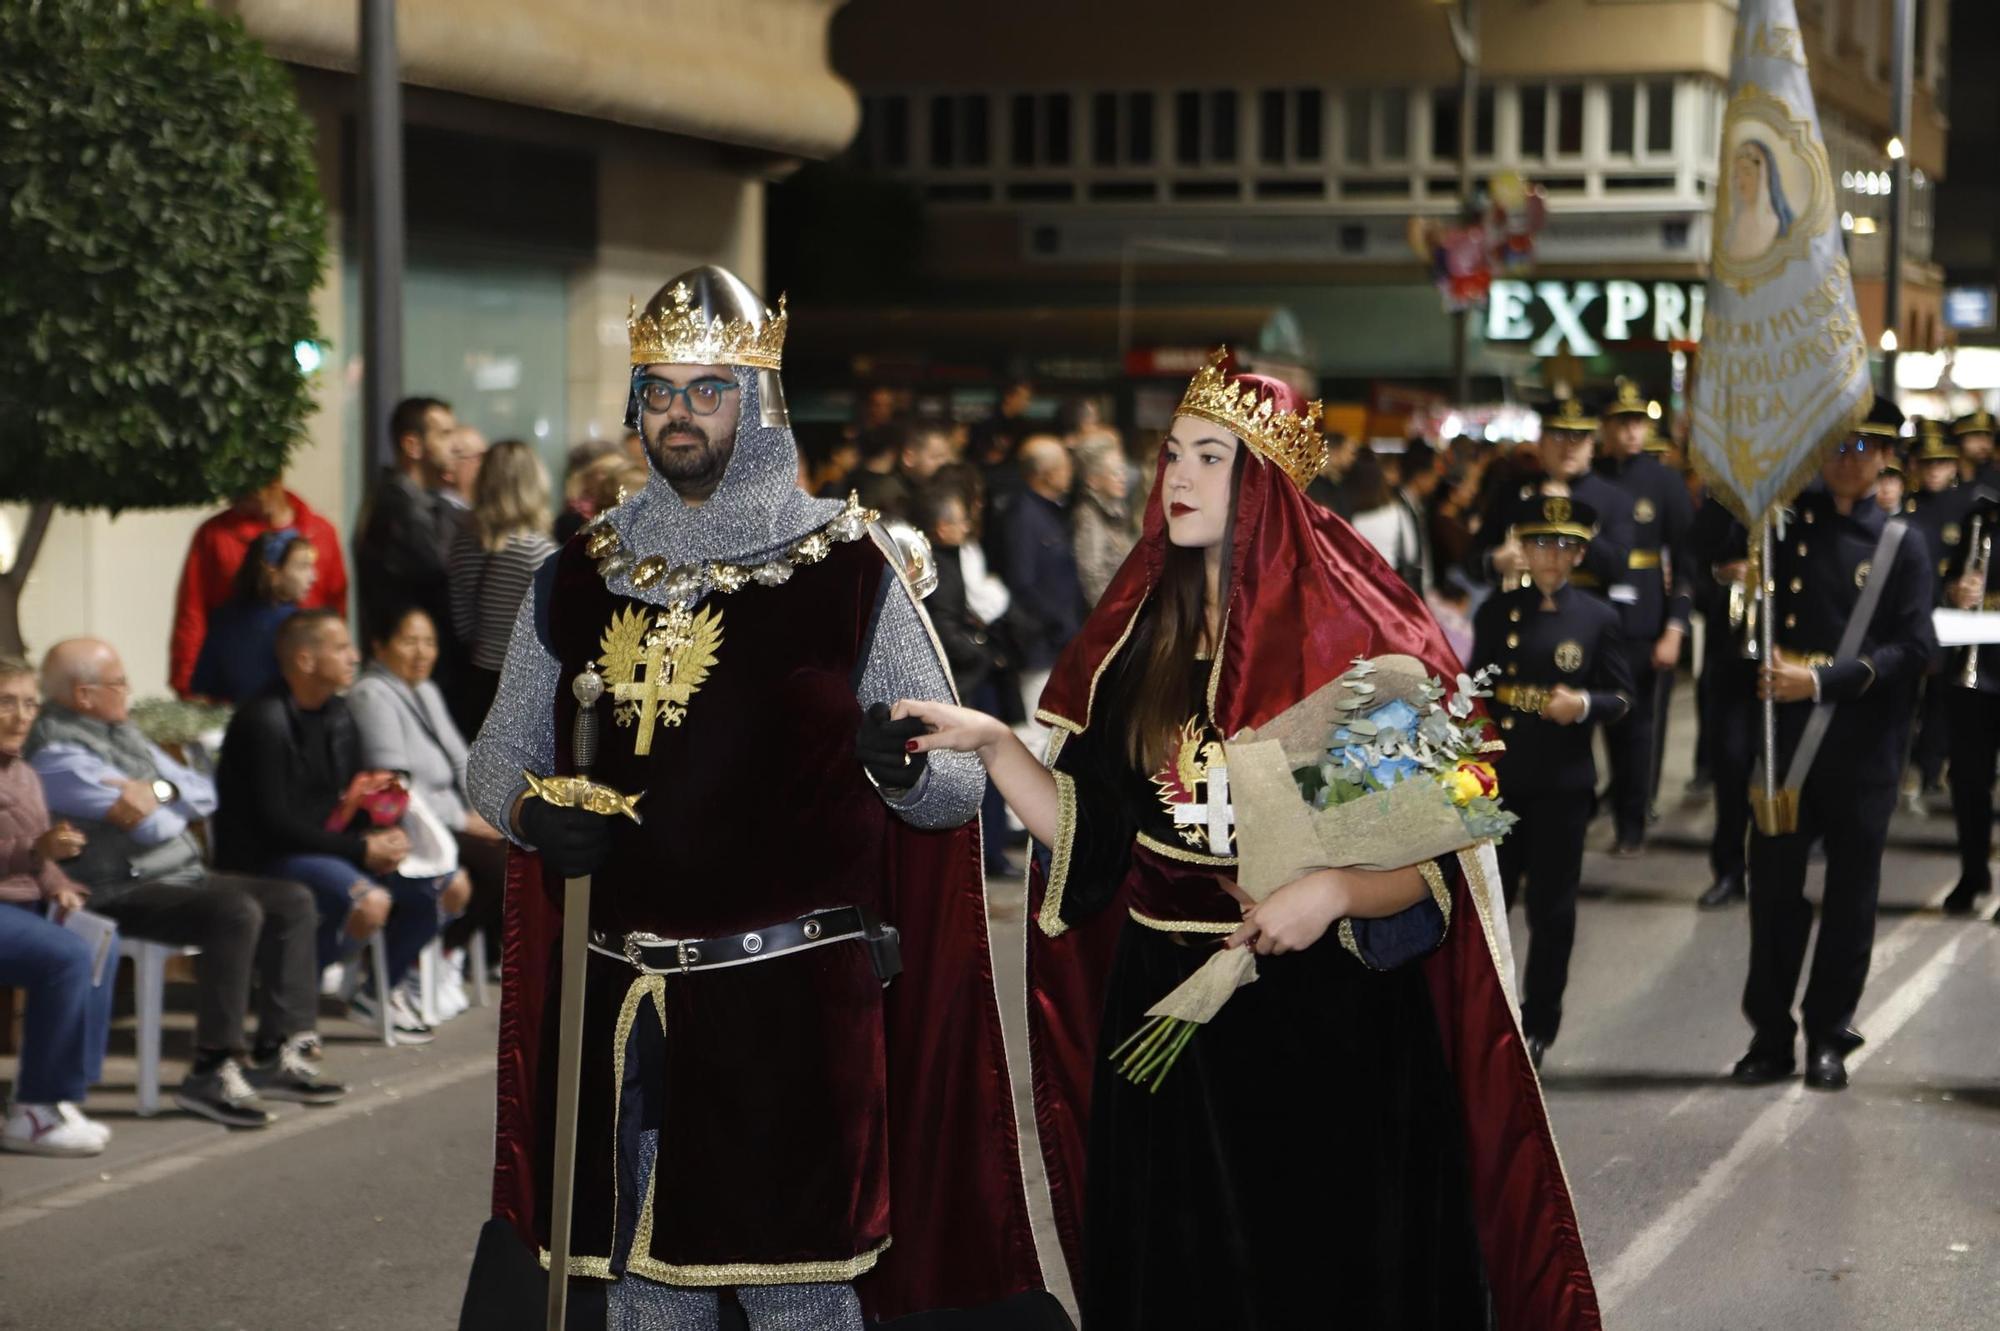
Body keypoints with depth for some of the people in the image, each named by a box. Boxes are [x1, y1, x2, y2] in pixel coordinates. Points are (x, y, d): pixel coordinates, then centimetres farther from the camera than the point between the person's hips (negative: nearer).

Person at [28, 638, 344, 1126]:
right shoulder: (58, 755, -14)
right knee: (235, 913, -31)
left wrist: (161, 789, -8)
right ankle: (212, 1073, -26)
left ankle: (277, 1053, -4)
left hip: (183, 874, 10)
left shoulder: (124, 733, 17)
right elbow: (152, 827, -21)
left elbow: (204, 794, 12)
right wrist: (177, 804, 0)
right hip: (122, 894, -10)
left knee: (291, 900, -2)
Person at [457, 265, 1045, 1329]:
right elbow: (499, 753, 17)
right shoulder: (580, 577, 10)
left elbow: (960, 784, -1)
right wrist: (531, 812, -6)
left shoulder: (848, 566, -1)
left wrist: (901, 764, -24)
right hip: (620, 999, 4)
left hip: (793, 997, -4)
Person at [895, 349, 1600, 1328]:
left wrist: (1336, 892, -25)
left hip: (1325, 1022, -4)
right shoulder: (1136, 634, 7)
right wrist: (992, 745, -8)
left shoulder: (1352, 633, -8)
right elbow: (1086, 832, 3)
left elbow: (1434, 854, -9)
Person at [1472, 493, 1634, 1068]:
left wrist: (1584, 704, -20)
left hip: (1561, 784, -2)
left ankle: (1538, 1025, 14)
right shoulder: (1495, 613, 6)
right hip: (1497, 781, 2)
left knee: (1551, 907, 4)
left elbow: (1622, 698, 2)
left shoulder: (1600, 620, 1)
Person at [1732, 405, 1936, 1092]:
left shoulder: (1900, 546, 2)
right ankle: (1770, 1036, 11)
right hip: (1785, 735, 1)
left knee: (1850, 893, 4)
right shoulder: (1783, 525, 7)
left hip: (1863, 747, -1)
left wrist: (1823, 680, -16)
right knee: (1774, 885, 2)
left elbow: (1913, 647, -7)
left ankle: (1829, 1035, 14)